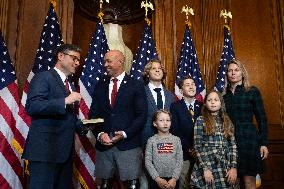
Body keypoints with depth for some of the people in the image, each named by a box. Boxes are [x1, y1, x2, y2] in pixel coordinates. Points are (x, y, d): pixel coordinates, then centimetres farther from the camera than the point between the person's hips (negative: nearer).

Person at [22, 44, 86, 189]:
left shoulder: (70, 85, 20)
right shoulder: (43, 77, -4)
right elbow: (31, 106, -19)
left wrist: (83, 127, 5)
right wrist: (65, 101, -20)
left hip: (65, 150, 8)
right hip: (45, 149, -8)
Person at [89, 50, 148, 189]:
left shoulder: (136, 85, 1)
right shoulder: (100, 85, 12)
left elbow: (141, 115, -4)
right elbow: (93, 114, 9)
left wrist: (125, 134, -13)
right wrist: (99, 134, -6)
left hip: (128, 144, -3)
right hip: (103, 143, 4)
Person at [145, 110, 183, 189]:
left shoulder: (176, 139, 1)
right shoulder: (151, 140, -3)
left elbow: (179, 161, -2)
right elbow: (148, 161, -6)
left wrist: (174, 178, -11)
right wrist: (157, 178, -13)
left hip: (172, 179, 1)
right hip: (156, 180, -1)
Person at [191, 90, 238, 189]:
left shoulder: (227, 121, 10)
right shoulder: (201, 120, -1)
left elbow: (233, 145, 7)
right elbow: (198, 146, -5)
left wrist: (234, 167, -2)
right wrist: (205, 169, -11)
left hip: (225, 166, 3)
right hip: (207, 164, -3)